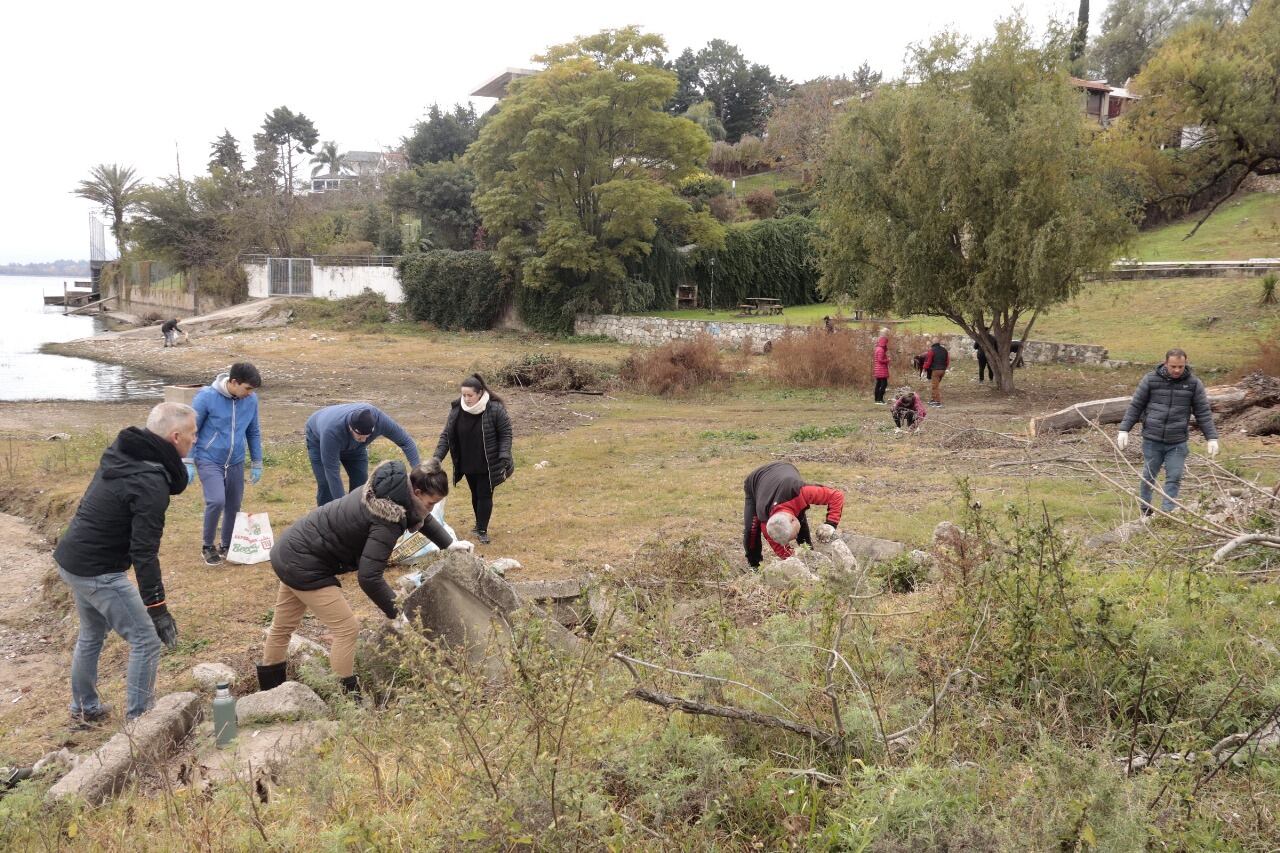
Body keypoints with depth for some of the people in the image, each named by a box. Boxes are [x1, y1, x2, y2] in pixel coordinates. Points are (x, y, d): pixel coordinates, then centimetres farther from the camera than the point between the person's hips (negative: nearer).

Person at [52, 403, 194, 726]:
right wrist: (157, 607, -24)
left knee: (91, 635, 26)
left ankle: (84, 709, 41)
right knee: (146, 640, 0)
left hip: (71, 560, 10)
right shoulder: (151, 484, -25)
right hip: (98, 572, -10)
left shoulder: (122, 454, 2)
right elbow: (144, 551, -27)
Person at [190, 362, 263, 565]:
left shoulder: (251, 399, -5)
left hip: (235, 463, 4)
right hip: (209, 461, -4)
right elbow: (191, 430, -7)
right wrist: (188, 463, -8)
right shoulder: (207, 396, -16)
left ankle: (227, 546, 30)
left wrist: (257, 463, 12)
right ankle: (207, 545, 3)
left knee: (234, 506, 9)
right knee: (216, 501, -19)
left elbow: (254, 432, 9)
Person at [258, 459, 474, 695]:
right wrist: (397, 612, -20)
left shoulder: (394, 486, -4)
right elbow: (369, 577, -31)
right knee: (347, 629, -4)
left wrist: (449, 544, 17)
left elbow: (419, 516, 19)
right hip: (303, 564, -10)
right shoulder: (387, 520, -31)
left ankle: (269, 689, 42)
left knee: (283, 625, 25)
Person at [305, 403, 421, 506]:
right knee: (326, 485, -16)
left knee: (361, 483, -6)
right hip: (319, 440, -3)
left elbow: (405, 441, -26)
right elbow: (331, 470, -41)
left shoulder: (379, 419, -38)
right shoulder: (331, 430, -47)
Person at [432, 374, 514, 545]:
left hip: (488, 465, -4)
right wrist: (437, 458, -10)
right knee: (475, 494, 18)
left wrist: (504, 458, -20)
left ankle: (483, 530, 12)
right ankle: (479, 524, 36)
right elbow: (446, 435, -1)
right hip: (467, 465, 4)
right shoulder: (457, 409, -7)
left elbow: (505, 434, -11)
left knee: (485, 495, 1)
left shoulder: (495, 409, -19)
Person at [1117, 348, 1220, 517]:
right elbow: (1135, 406, 2)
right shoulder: (1151, 379, -3)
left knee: (1174, 478, -3)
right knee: (1148, 477, 9)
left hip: (1177, 443, 0)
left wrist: (1212, 438, -2)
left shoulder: (1193, 383, 0)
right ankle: (1145, 512, 24)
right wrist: (1124, 430, -3)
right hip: (1152, 440, 0)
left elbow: (1203, 413, 3)